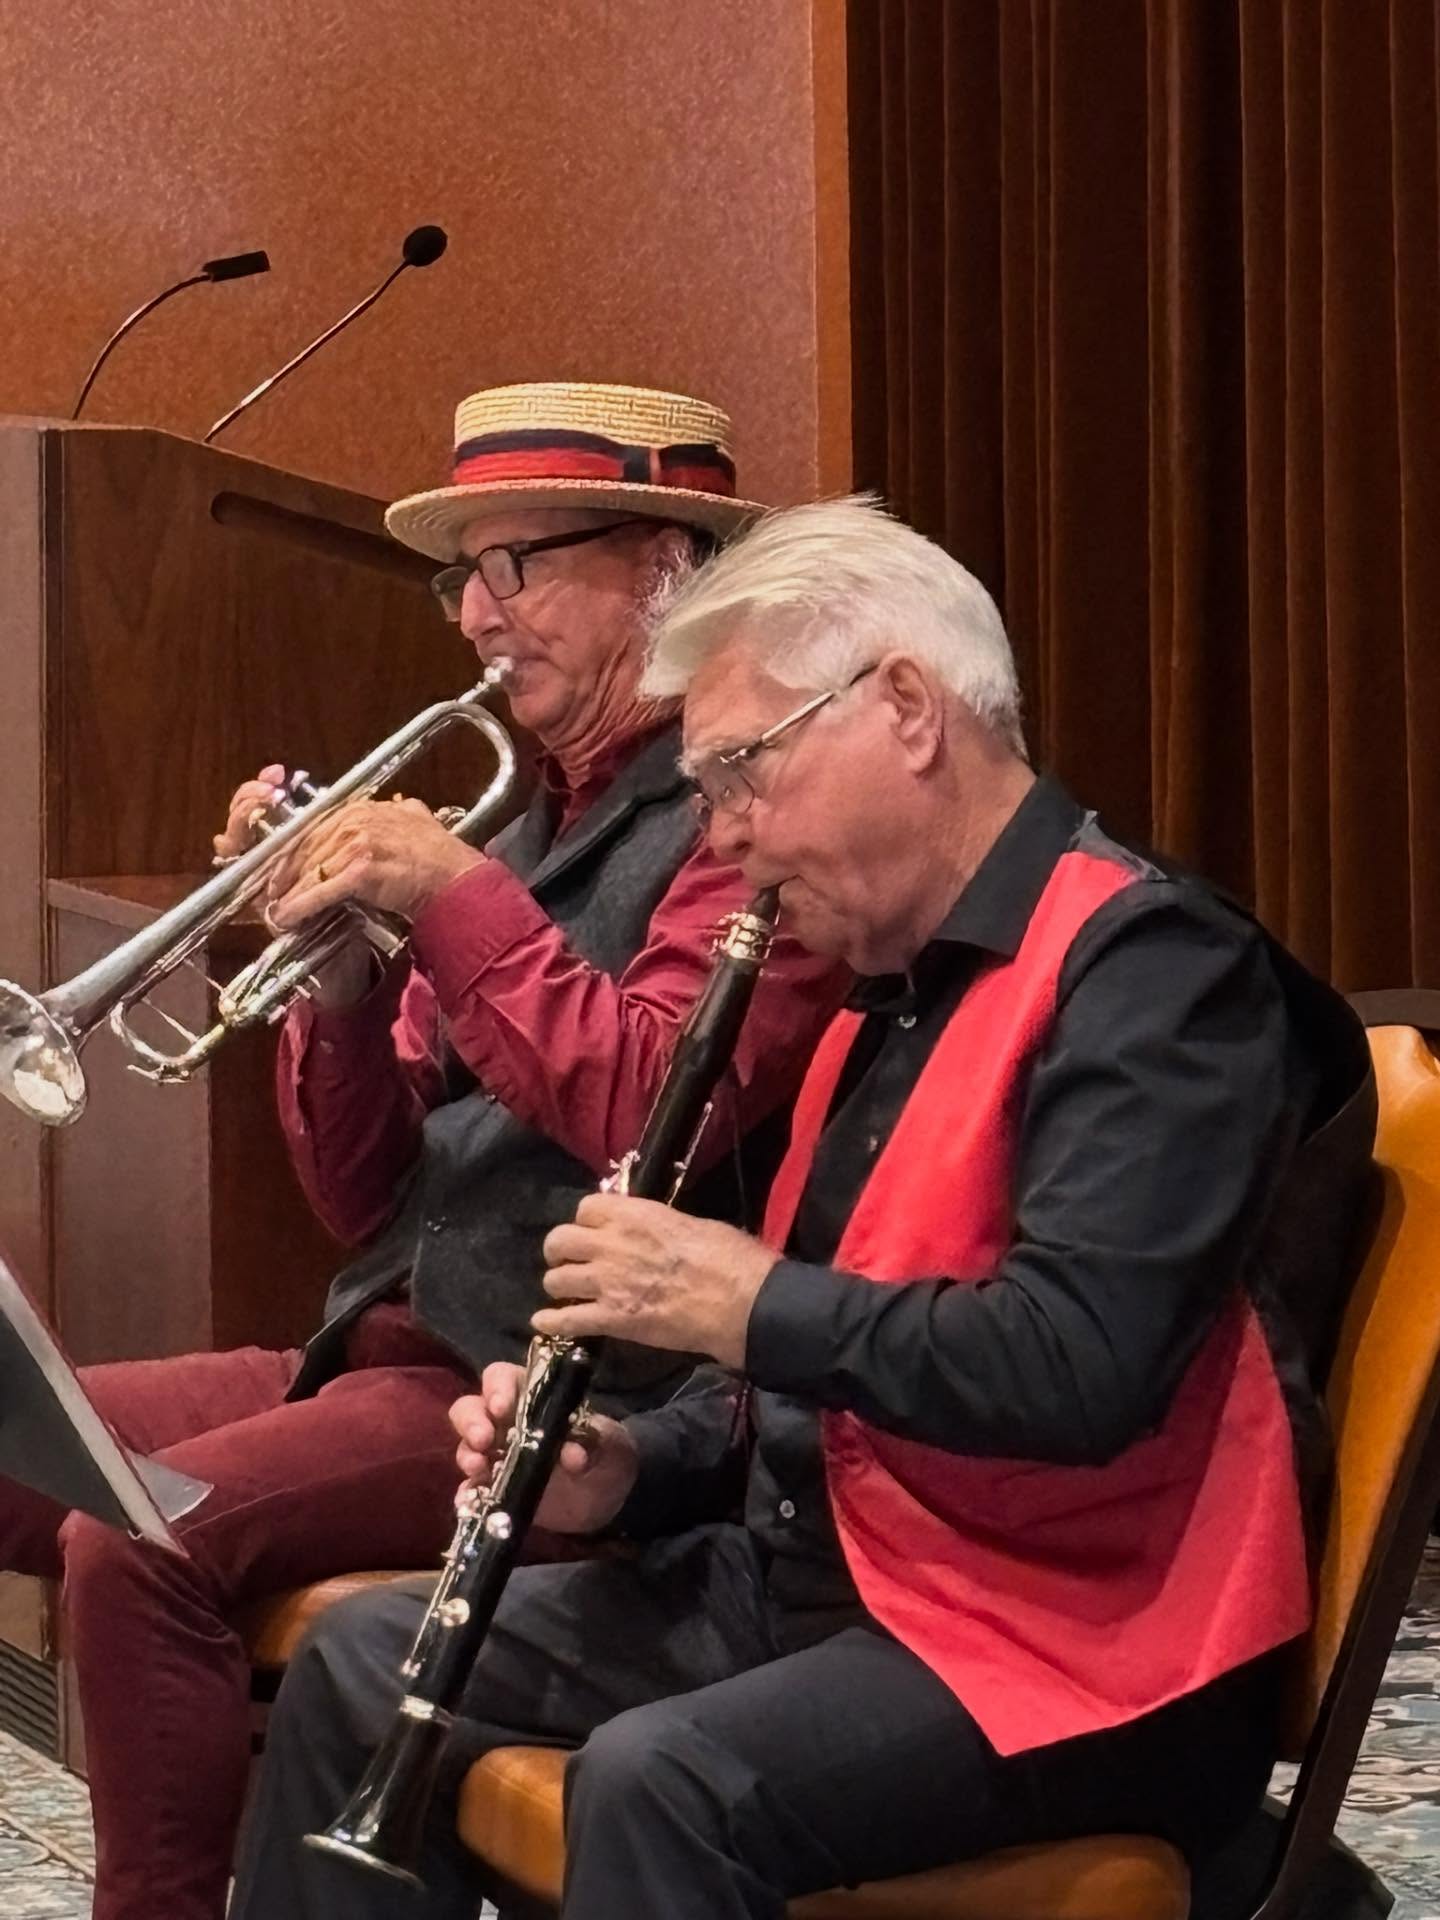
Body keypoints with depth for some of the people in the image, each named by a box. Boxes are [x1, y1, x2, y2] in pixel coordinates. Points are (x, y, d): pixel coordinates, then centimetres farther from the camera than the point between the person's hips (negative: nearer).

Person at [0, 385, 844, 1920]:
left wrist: (455, 899, -18)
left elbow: (649, 1113, -22)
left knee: (141, 1540, -26)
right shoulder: (531, 828, 17)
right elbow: (369, 1200, 14)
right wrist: (340, 970, -3)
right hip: (394, 1354, 9)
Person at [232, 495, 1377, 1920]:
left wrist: (748, 1300, -18)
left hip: (1072, 1649, -10)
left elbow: (1080, 1366, -29)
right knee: (367, 1658, 6)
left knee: (660, 1781, -33)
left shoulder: (1144, 967, -15)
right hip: (818, 1572, 10)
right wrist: (631, 1472, 4)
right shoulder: (894, 992, 16)